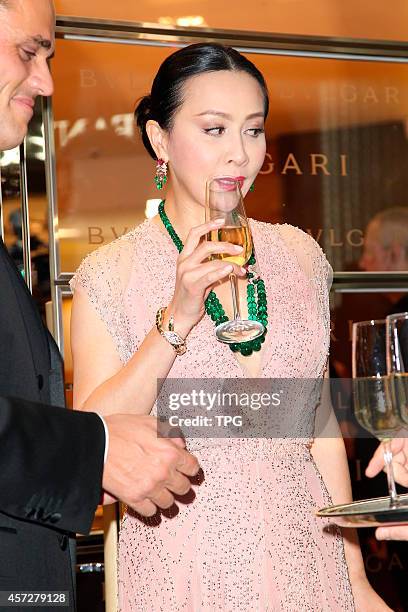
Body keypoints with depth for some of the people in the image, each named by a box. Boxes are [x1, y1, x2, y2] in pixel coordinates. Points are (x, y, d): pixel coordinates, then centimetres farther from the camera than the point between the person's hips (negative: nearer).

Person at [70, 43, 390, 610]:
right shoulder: (110, 273, -5)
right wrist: (178, 317, -21)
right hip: (183, 560, -3)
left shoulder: (297, 254, 5)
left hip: (305, 553, 3)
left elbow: (320, 427, 9)